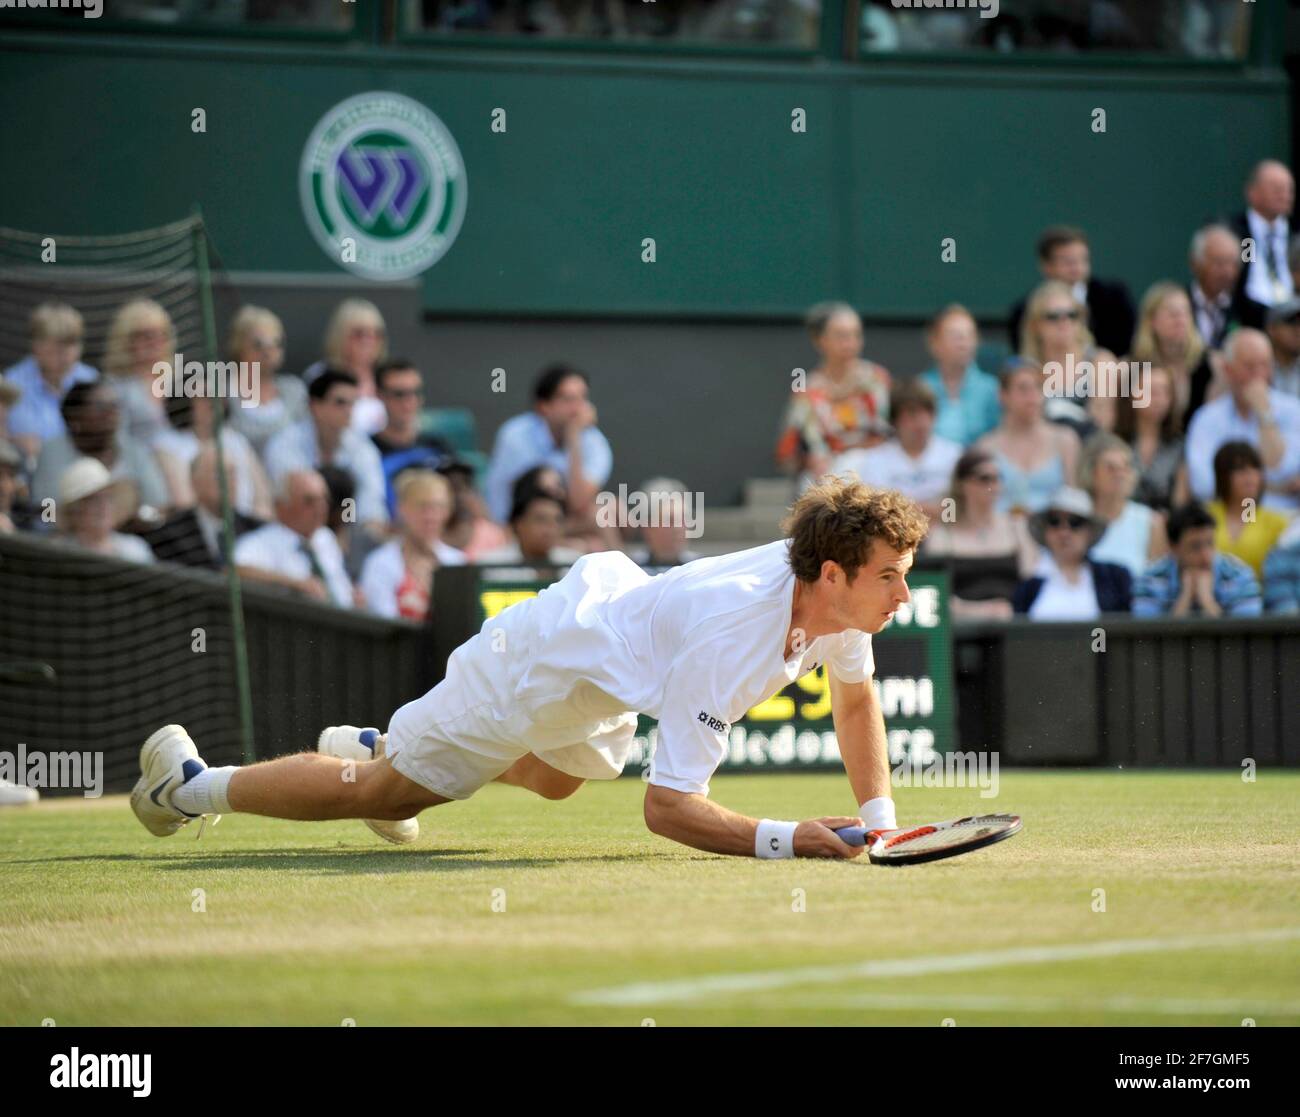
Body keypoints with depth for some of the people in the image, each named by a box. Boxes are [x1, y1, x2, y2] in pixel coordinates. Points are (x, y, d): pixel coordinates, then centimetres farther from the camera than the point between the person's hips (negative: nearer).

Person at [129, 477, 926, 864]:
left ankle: (376, 745, 53)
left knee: (554, 780, 37)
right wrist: (780, 840, -52)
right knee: (381, 794, 4)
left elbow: (856, 698, 4)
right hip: (541, 662, -8)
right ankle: (189, 785, 22)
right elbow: (666, 807, -42)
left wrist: (878, 817, -6)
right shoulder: (727, 640, -42)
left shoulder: (840, 602, -19)